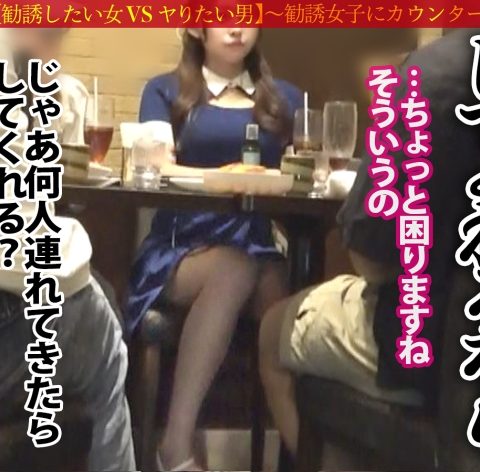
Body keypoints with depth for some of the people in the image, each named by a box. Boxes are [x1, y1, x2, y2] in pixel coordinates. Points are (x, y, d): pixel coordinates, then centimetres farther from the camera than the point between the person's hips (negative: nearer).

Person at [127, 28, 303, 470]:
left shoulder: (285, 98, 19)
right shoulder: (165, 91, 11)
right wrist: (232, 176, -19)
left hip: (260, 245, 3)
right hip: (182, 245, -2)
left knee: (286, 309, -33)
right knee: (234, 269, -37)